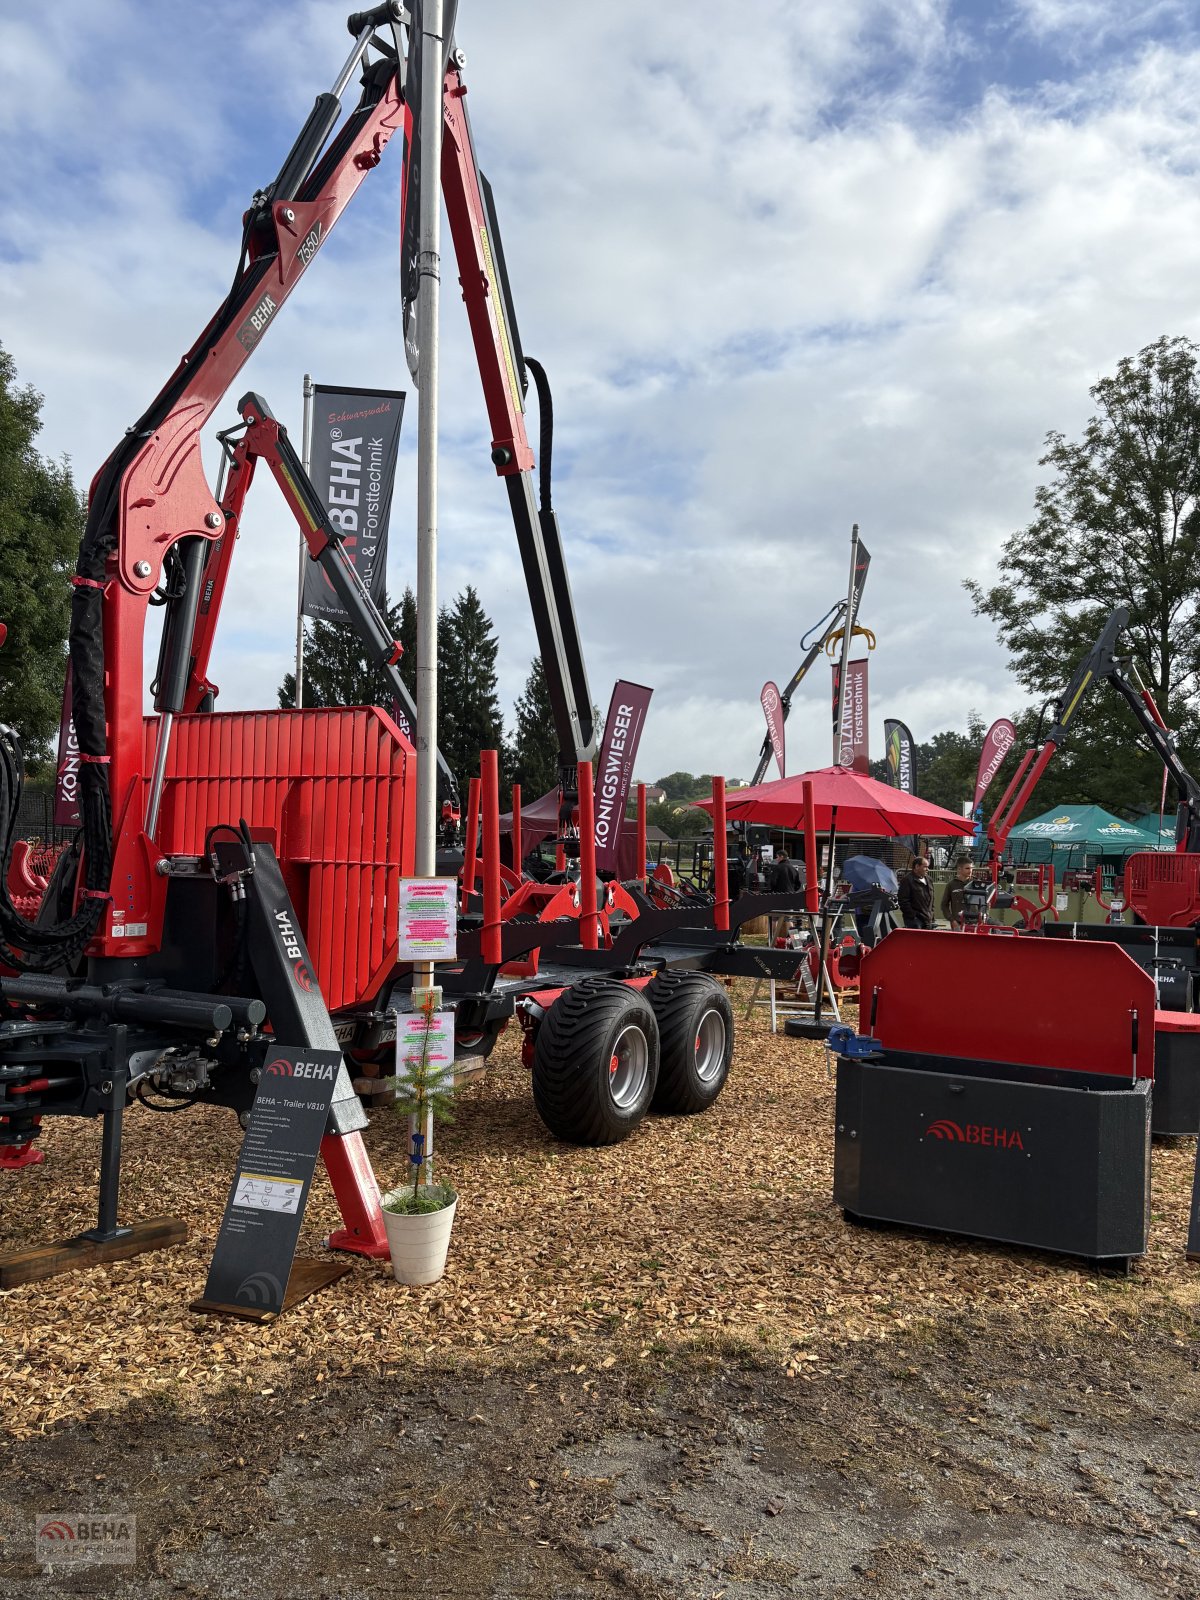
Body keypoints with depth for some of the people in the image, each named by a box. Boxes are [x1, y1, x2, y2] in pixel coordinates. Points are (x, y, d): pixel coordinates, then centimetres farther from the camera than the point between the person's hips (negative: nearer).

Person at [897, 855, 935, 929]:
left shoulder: (928, 880, 17)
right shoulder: (907, 880, -9)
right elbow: (903, 901, -15)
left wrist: (931, 914, 15)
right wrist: (913, 916, -17)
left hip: (928, 920, 8)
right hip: (914, 920, -8)